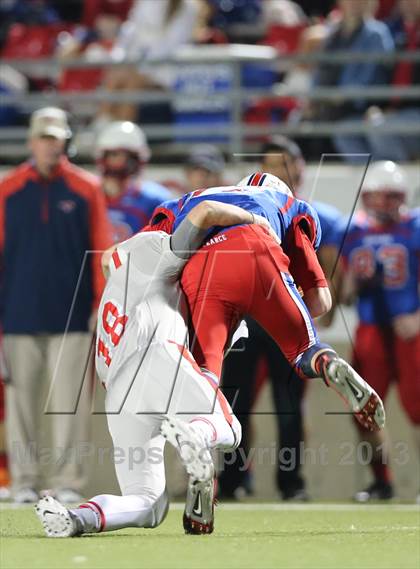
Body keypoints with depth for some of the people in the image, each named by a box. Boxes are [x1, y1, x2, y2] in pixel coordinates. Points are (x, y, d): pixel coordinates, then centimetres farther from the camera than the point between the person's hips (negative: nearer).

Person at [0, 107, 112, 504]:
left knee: (69, 401, -3)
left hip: (70, 315, -1)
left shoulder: (85, 190, 4)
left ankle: (68, 480, 0)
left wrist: (102, 303, -2)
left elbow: (100, 249, 4)